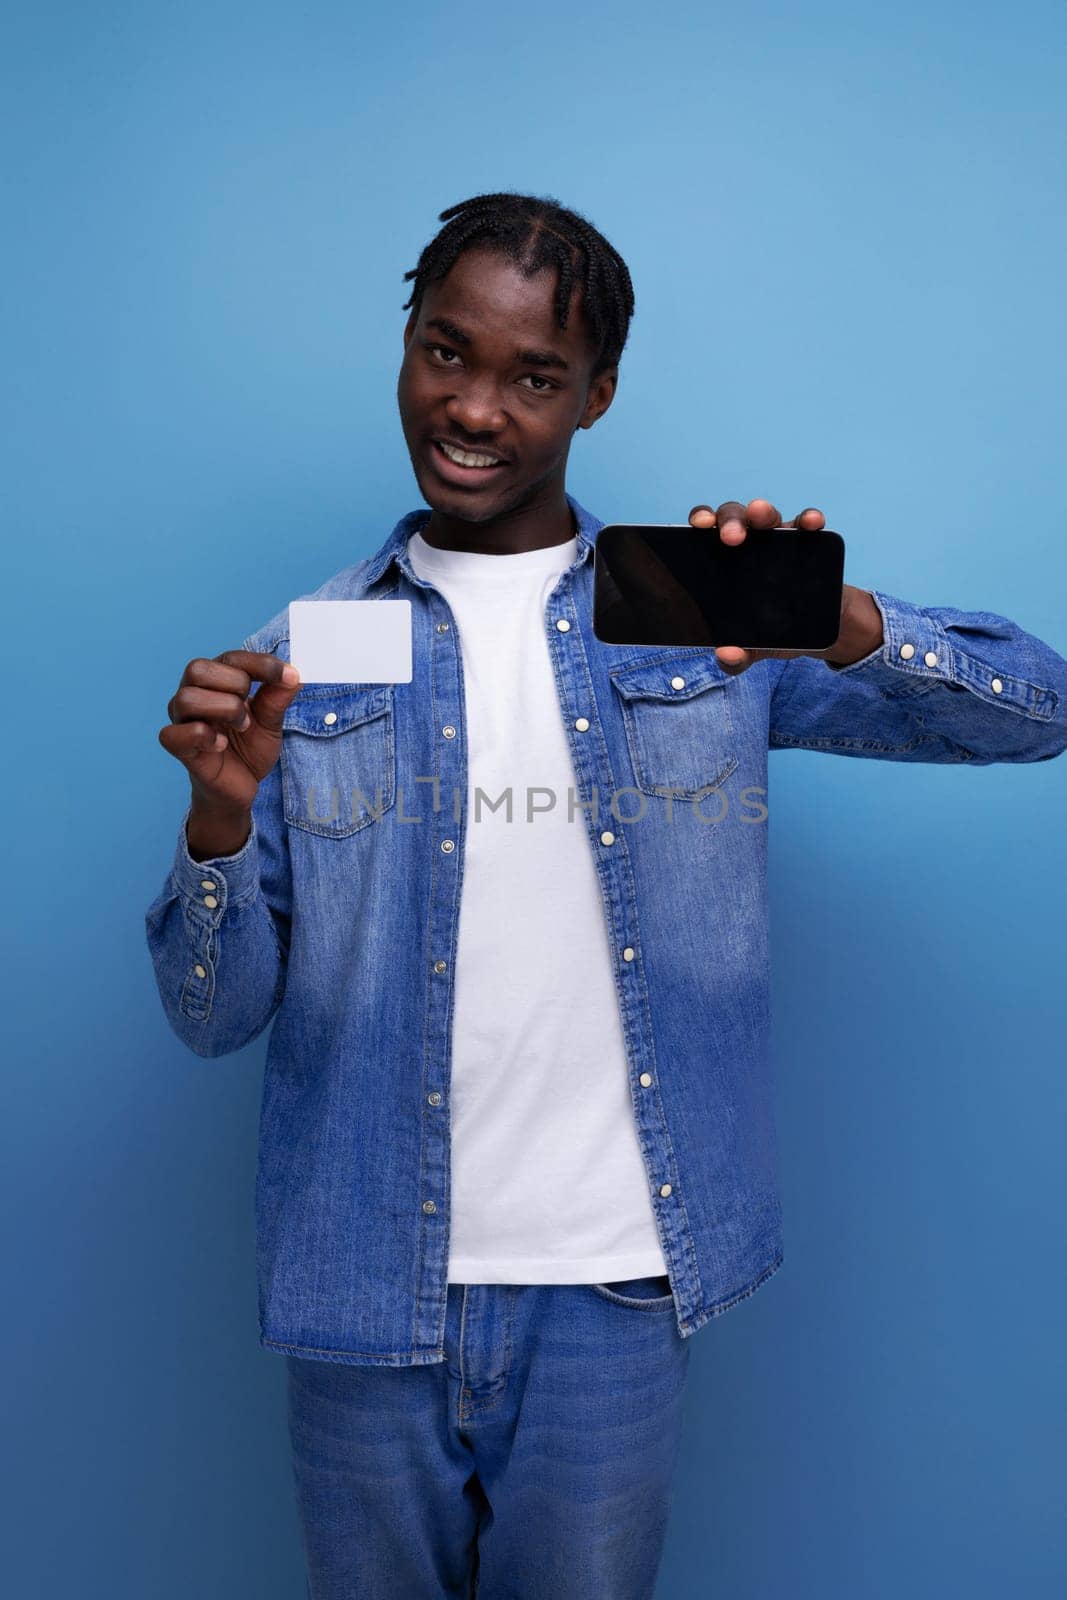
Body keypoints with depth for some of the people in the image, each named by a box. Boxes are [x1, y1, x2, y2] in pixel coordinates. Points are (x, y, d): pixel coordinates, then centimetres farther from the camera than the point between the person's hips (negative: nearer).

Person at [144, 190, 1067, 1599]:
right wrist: (220, 819, -20)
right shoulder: (309, 657, 0)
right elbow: (213, 1018, -1)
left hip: (614, 1284, 0)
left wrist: (848, 629, -23)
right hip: (365, 1292, 1)